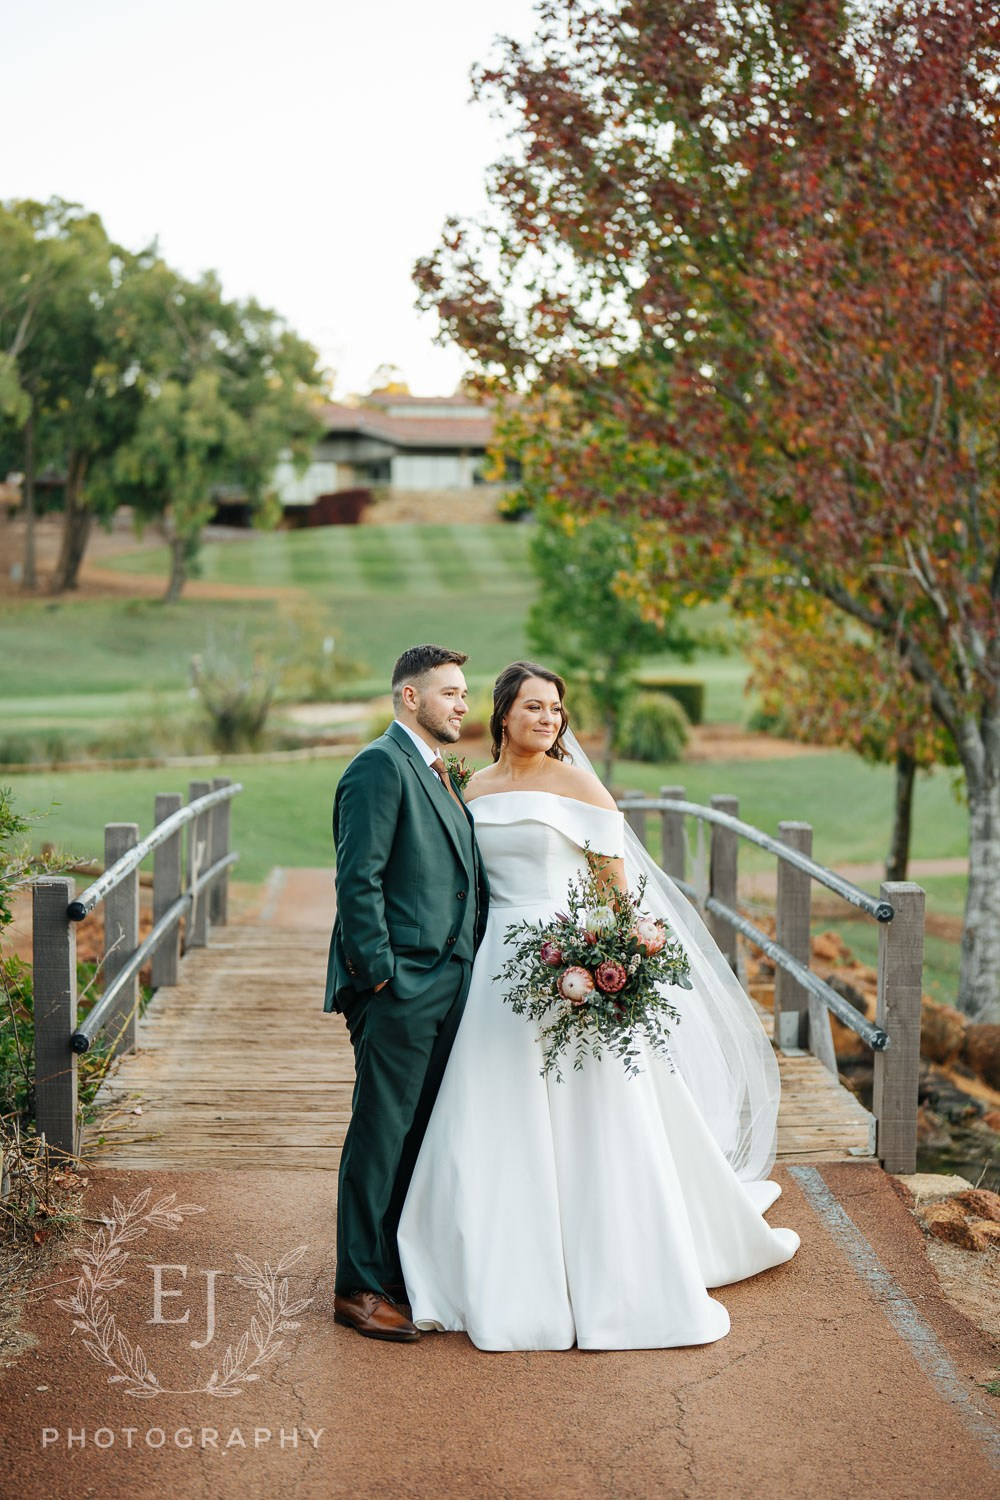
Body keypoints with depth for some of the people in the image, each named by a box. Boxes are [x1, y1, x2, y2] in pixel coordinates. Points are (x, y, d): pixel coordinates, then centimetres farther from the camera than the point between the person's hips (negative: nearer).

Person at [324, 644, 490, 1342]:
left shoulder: (438, 774, 19)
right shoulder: (380, 765, -11)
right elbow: (358, 880, -17)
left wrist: (477, 964, 12)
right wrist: (379, 973, -18)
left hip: (446, 988, 9)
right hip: (400, 989, -9)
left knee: (424, 1136, 14)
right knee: (382, 1138, -2)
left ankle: (404, 1273, 24)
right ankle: (360, 1286, 8)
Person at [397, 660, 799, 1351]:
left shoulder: (577, 785, -3)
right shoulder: (474, 790, 11)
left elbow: (617, 885, -5)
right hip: (500, 968, 4)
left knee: (590, 1124, 1)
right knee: (501, 1131, 5)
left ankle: (616, 1283, 15)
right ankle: (514, 1283, 18)